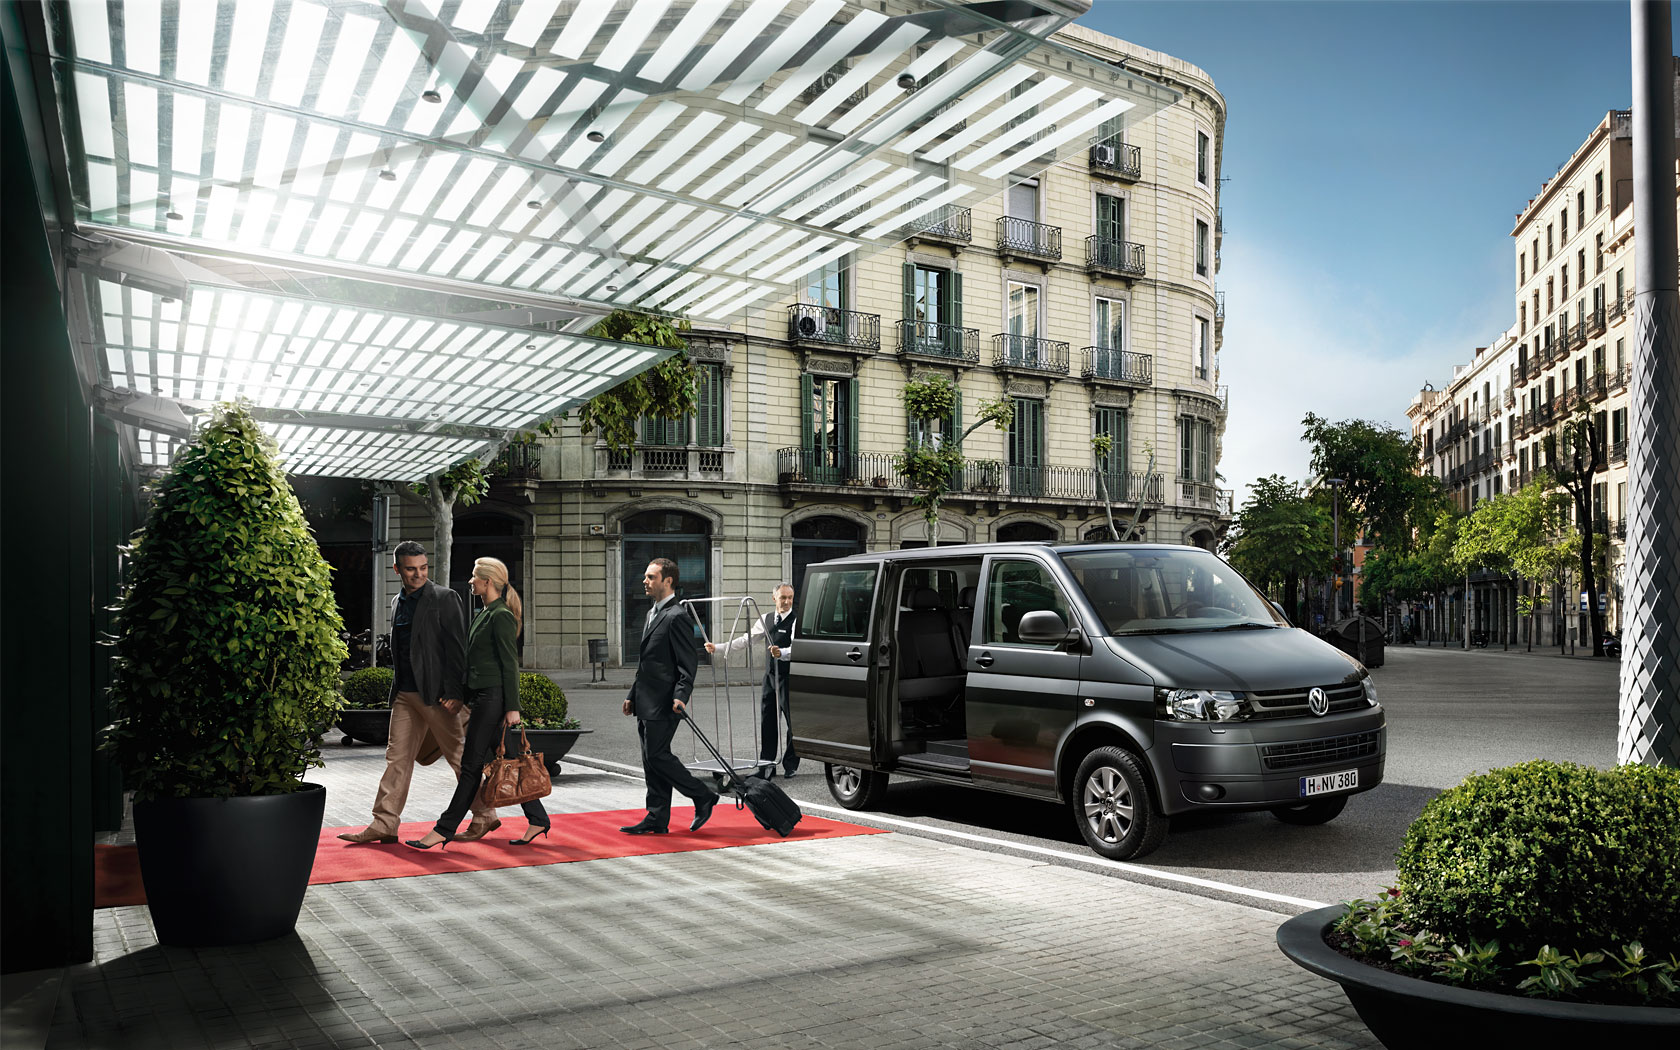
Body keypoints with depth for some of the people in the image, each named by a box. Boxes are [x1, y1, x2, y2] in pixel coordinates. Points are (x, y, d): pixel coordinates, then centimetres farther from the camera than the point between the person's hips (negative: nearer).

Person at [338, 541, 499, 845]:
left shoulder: (445, 598, -7)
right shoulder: (397, 602, 15)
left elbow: (457, 647, -11)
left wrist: (453, 692, -17)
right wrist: (398, 687, 18)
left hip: (437, 694, -7)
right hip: (405, 694, 7)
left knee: (459, 757, 1)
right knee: (397, 758, 7)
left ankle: (484, 817, 12)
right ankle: (384, 825, 12)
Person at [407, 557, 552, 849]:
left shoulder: (501, 616, -12)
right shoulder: (484, 615, 17)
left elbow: (510, 664, -15)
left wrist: (512, 707, -17)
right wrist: (460, 694, 21)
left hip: (494, 697, -10)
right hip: (482, 697, 10)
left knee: (472, 765, -3)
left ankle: (444, 829, 2)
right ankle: (537, 819, 16)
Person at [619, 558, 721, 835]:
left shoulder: (676, 617, -13)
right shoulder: (652, 614, 18)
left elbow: (689, 662, -17)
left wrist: (680, 696, -26)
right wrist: (632, 695, 21)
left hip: (663, 704, -10)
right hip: (646, 704, 10)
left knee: (657, 755, -10)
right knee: (651, 761, 10)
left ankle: (704, 797, 4)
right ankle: (656, 820, 15)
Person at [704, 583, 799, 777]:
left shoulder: (796, 621, -8)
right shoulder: (766, 619, 12)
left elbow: (796, 647, -24)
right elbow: (744, 640, 17)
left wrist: (782, 653, -44)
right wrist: (717, 648, 12)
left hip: (789, 676, -6)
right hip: (770, 675, 6)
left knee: (791, 721, 0)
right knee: (767, 720, 6)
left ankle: (791, 765, 10)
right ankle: (767, 764, 13)